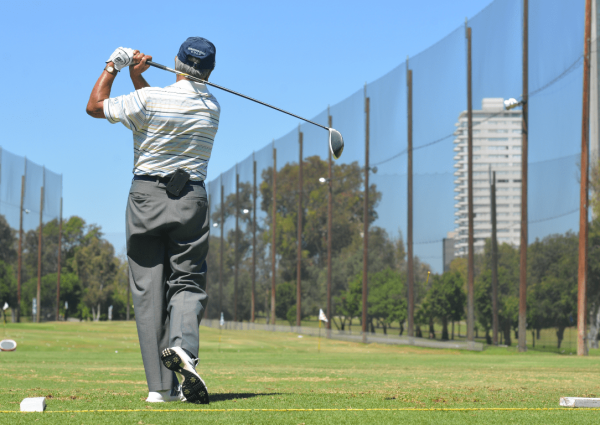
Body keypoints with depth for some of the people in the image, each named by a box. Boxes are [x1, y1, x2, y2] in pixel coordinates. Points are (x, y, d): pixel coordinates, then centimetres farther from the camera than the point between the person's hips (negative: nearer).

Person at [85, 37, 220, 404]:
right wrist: (137, 77, 13)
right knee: (187, 283, 5)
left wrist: (113, 67, 14)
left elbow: (95, 106, 5)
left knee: (149, 291, 1)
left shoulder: (148, 99, -9)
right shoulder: (212, 108, 4)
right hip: (192, 199, 2)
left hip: (146, 196, -2)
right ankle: (182, 345, -27)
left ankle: (161, 385, -4)